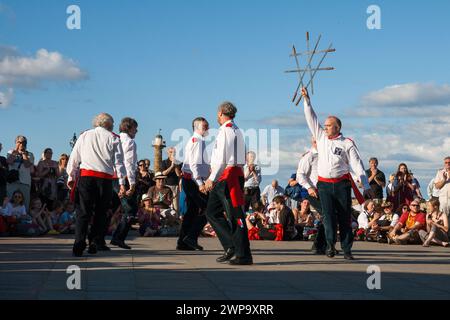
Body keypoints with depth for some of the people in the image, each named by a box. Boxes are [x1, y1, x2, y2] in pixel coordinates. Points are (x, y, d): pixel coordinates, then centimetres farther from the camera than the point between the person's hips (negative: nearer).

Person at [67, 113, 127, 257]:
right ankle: (94, 242, 2)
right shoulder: (113, 138, 9)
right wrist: (122, 183, 3)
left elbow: (74, 158, 14)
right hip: (105, 178, -1)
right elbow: (118, 161, 3)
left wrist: (71, 177, 21)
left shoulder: (84, 135, 14)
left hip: (85, 175, 1)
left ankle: (79, 244, -11)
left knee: (83, 212, 0)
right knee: (101, 212, 9)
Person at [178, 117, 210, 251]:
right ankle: (191, 237, -9)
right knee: (207, 208, -9)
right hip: (193, 180, -10)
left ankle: (183, 242, 13)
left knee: (192, 210, 11)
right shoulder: (197, 140, -12)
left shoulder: (196, 140, 20)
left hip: (189, 180, 10)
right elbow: (194, 164, -21)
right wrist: (200, 183, -25)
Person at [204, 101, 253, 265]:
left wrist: (212, 178, -14)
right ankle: (231, 246, 10)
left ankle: (244, 256, -4)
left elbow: (222, 159, -18)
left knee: (235, 216, -7)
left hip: (227, 176, -10)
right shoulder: (237, 131, 19)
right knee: (212, 212, 12)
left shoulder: (226, 130, -12)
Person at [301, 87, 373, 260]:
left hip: (342, 184, -2)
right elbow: (311, 119, 11)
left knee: (345, 217, 1)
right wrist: (306, 99, 4)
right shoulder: (321, 137, 10)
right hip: (324, 185, 2)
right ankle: (330, 245, -7)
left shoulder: (347, 144, -1)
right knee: (329, 216, -8)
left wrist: (366, 186, -8)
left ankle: (346, 249, 6)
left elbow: (357, 165, -3)